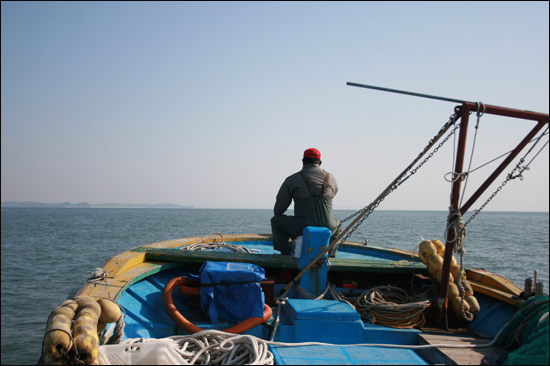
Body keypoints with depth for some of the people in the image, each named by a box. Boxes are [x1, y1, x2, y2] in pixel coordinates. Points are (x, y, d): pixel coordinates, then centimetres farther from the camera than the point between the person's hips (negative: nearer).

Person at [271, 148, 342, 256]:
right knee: (338, 226, 38)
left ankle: (286, 254, 13)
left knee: (276, 221, 21)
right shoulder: (331, 179, 9)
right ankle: (329, 255, 27)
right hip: (327, 230, 3)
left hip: (302, 229, -3)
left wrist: (277, 213, 29)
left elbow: (278, 210, 5)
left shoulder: (293, 179, 0)